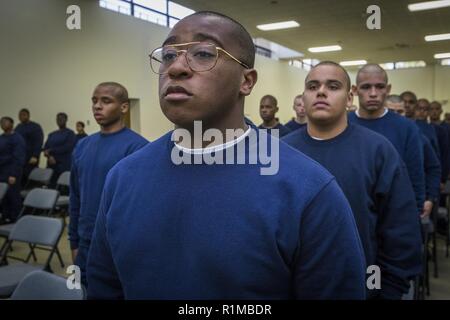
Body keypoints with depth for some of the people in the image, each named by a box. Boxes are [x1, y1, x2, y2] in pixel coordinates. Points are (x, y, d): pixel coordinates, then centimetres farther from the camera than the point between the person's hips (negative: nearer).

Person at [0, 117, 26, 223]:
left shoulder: (17, 138, -11)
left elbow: (19, 158, -17)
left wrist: (14, 174, -22)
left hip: (10, 173, -8)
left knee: (13, 195, -1)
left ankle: (14, 219, 8)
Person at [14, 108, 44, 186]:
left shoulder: (35, 127, -2)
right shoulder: (18, 127, 18)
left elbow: (38, 143, -11)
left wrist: (35, 156, -20)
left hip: (30, 160, -6)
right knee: (19, 180, 2)